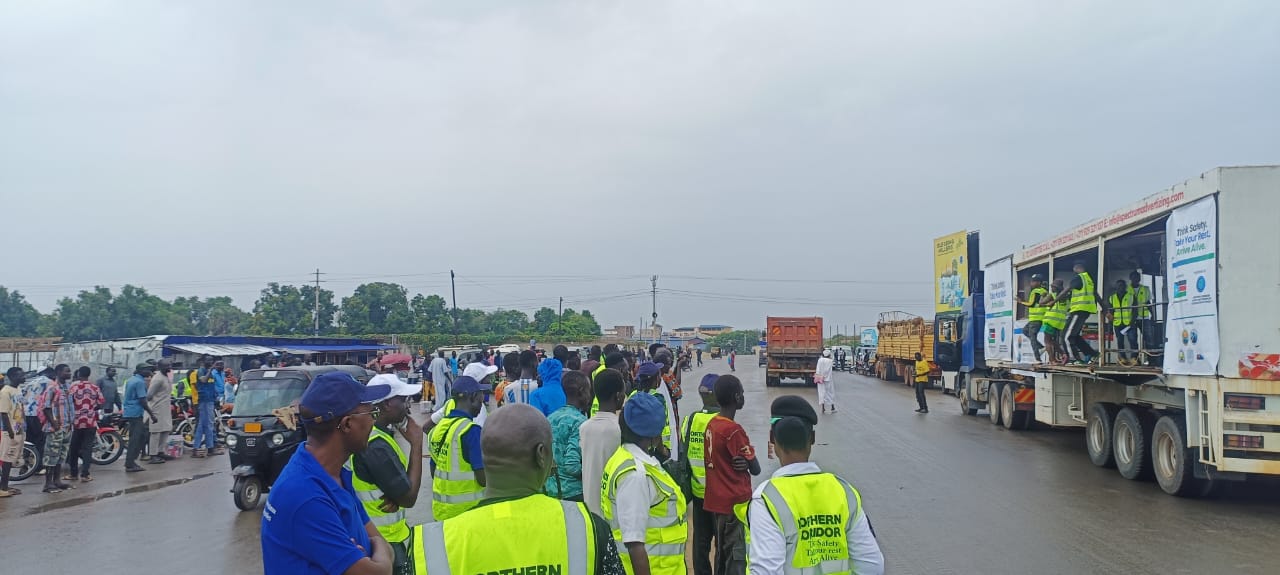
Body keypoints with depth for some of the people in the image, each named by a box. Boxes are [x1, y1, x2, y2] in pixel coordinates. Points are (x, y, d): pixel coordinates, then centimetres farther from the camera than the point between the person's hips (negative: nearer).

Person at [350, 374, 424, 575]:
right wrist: (416, 444, -17)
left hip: (372, 534, 9)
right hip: (384, 541, -9)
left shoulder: (370, 435, 4)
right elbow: (409, 498, -19)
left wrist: (394, 497, -13)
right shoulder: (377, 447, -25)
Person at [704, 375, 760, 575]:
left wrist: (739, 462, -4)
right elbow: (756, 469, -14)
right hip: (736, 502, -8)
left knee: (722, 550, 17)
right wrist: (746, 463, 5)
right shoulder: (734, 430, -20)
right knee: (737, 554, 0)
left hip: (717, 499, 8)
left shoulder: (711, 423, 4)